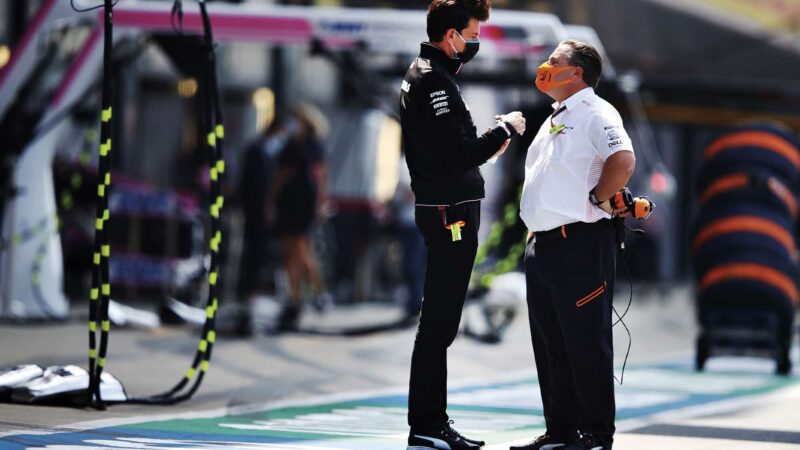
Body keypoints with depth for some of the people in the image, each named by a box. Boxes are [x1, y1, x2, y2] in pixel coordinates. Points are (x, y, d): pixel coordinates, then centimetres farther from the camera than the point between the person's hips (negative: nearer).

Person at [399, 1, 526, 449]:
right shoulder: (435, 82, -16)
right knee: (439, 322, -8)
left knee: (440, 321, 13)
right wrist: (504, 129, -10)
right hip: (451, 211, -11)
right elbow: (458, 155, -21)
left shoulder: (423, 73, 16)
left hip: (443, 209, 11)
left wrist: (489, 142, 9)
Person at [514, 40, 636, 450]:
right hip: (541, 246, 10)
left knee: (585, 344, -6)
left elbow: (623, 161, -25)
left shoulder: (595, 113, -8)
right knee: (549, 346, 11)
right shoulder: (554, 120, 21)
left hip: (579, 246, -10)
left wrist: (596, 200, -15)